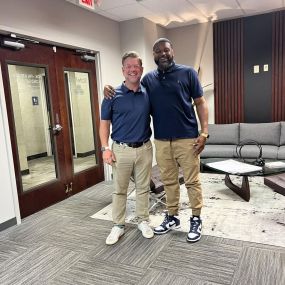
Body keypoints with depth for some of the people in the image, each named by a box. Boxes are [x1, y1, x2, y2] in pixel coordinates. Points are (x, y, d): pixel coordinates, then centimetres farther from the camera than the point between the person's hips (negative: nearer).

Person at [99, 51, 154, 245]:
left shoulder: (148, 94, 4)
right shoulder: (113, 95, -2)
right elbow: (104, 123, 0)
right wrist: (105, 148, -8)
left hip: (144, 149, 2)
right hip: (121, 150, -2)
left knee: (143, 188, 13)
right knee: (120, 190, 9)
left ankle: (143, 221, 30)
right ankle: (118, 225, 24)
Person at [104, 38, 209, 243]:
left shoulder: (188, 73, 1)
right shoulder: (149, 78, 10)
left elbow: (200, 103, 0)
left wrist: (204, 132, -9)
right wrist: (111, 90, 0)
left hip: (187, 138, -3)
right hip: (161, 141, 4)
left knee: (192, 181, 4)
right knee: (169, 181, 13)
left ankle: (196, 220, 19)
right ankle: (172, 217, 29)